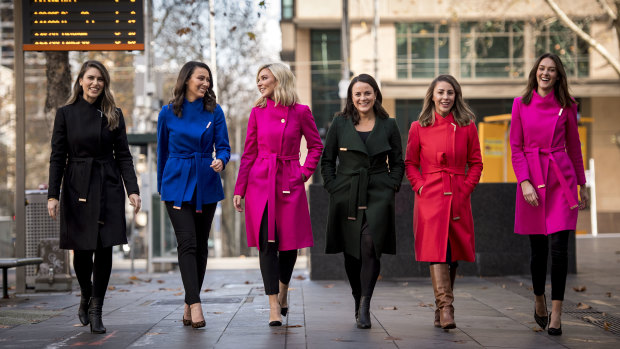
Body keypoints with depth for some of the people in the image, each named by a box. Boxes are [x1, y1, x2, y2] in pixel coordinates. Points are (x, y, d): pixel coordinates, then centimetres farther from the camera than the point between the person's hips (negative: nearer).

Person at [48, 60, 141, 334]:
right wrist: (53, 195, -6)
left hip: (108, 188, 1)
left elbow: (123, 156, 5)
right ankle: (86, 296, 29)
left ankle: (95, 309, 6)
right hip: (77, 188, -1)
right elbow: (57, 157, 1)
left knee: (104, 250, -4)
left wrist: (133, 190, -6)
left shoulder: (113, 115, 6)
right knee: (81, 251, 1)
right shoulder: (66, 114, 3)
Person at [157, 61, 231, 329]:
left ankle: (189, 303, 16)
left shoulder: (214, 112, 3)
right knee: (187, 243, -13)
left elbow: (223, 146, 2)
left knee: (201, 244, 6)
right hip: (177, 185, -2)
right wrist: (161, 185, 14)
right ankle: (195, 304, -17)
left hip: (206, 184, 2)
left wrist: (221, 160, -20)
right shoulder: (168, 113, 1)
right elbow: (162, 151, 10)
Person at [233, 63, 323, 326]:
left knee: (290, 242, 5)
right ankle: (274, 307, -7)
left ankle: (283, 292, 32)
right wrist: (239, 190, 5)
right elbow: (248, 153, 8)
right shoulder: (257, 112, 6)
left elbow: (316, 145, 11)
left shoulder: (300, 112, 1)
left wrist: (304, 173, -1)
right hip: (260, 182, 1)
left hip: (289, 183, 0)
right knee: (267, 242, -8)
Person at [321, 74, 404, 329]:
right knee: (351, 252, 6)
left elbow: (398, 163, 13)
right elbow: (327, 160, 10)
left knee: (370, 244, -21)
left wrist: (391, 186, 0)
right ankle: (358, 301, 25)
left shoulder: (388, 125, 8)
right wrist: (333, 187, 0)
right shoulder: (340, 123, 7)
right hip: (346, 197, 1)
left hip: (378, 195, -1)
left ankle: (365, 304, -19)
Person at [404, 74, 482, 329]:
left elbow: (476, 163, 10)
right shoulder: (419, 128, 4)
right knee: (437, 250, -14)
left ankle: (442, 308, 19)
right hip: (430, 197, -2)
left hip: (458, 198, 2)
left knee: (453, 254, 7)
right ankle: (445, 307, -19)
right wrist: (421, 186, -5)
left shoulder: (467, 127, 7)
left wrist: (465, 188, -2)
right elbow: (410, 163, 9)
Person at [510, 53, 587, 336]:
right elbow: (516, 148, 2)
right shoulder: (521, 104, 4)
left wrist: (582, 185, 15)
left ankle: (556, 314, -3)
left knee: (558, 247, -9)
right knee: (538, 249, 5)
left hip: (561, 179, 0)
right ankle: (539, 300, 30)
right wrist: (524, 182, -10)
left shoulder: (566, 106, 5)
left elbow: (574, 147, 13)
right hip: (531, 179, 0)